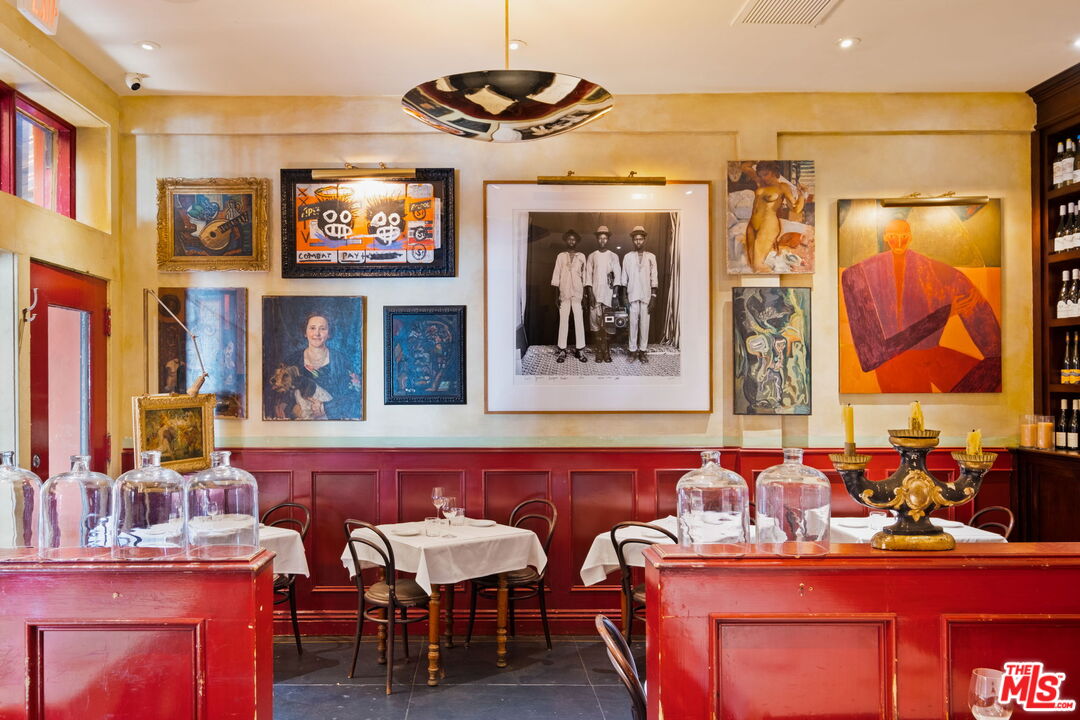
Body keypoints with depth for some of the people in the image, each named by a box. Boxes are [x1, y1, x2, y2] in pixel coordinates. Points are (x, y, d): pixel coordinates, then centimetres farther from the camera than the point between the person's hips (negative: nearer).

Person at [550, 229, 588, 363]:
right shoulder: (561, 256, 8)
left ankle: (580, 350, 0)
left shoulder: (581, 256, 10)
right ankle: (562, 350, 0)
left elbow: (584, 276, 8)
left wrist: (585, 294, 2)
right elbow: (556, 276, 5)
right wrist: (556, 295, -2)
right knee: (563, 321, -2)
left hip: (578, 293, 0)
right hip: (564, 293, 0)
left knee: (579, 321, -3)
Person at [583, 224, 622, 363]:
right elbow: (588, 276, 5)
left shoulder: (613, 256, 8)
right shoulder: (592, 256, 9)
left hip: (608, 294, -1)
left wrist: (615, 295, -5)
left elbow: (617, 277, 3)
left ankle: (607, 352, -1)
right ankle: (599, 352, 1)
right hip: (595, 295, 1)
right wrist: (590, 294, -5)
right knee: (595, 323, -3)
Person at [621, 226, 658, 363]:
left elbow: (654, 278, 4)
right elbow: (624, 279, 5)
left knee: (645, 324, 1)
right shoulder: (628, 257, 5)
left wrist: (653, 297, -2)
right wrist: (624, 297, 0)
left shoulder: (651, 257, 5)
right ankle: (633, 350, 6)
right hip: (632, 296, 0)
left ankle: (642, 350, 8)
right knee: (633, 323, 0)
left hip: (646, 296, 0)